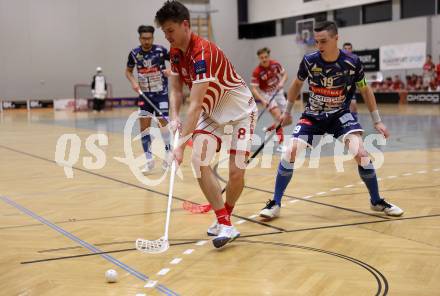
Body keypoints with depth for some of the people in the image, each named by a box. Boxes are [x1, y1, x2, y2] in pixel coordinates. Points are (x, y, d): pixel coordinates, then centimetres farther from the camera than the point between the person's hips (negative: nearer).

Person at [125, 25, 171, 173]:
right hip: (144, 94, 3)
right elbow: (128, 71, 11)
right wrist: (133, 82, -8)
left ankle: (168, 153, 12)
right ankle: (149, 160, 10)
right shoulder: (134, 53, -4)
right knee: (144, 126, 0)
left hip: (161, 93, -3)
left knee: (162, 121, -10)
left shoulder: (160, 50, -12)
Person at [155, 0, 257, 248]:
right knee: (199, 161, -13)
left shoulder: (202, 52, -31)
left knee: (236, 172, -10)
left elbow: (195, 105, -35)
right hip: (211, 112, 7)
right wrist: (175, 117, -17)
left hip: (240, 110, -7)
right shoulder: (175, 52, -4)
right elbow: (176, 90, 4)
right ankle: (225, 225, -7)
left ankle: (225, 216, 18)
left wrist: (181, 146, -37)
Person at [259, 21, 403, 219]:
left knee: (360, 153, -19)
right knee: (291, 151, -17)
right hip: (313, 115, 1)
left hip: (340, 114, -1)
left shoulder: (352, 62, -17)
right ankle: (275, 203, -3)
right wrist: (287, 111, 15)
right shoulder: (309, 60, -15)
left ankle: (377, 201, 5)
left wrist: (377, 121, 3)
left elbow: (365, 90, 1)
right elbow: (297, 84, 6)